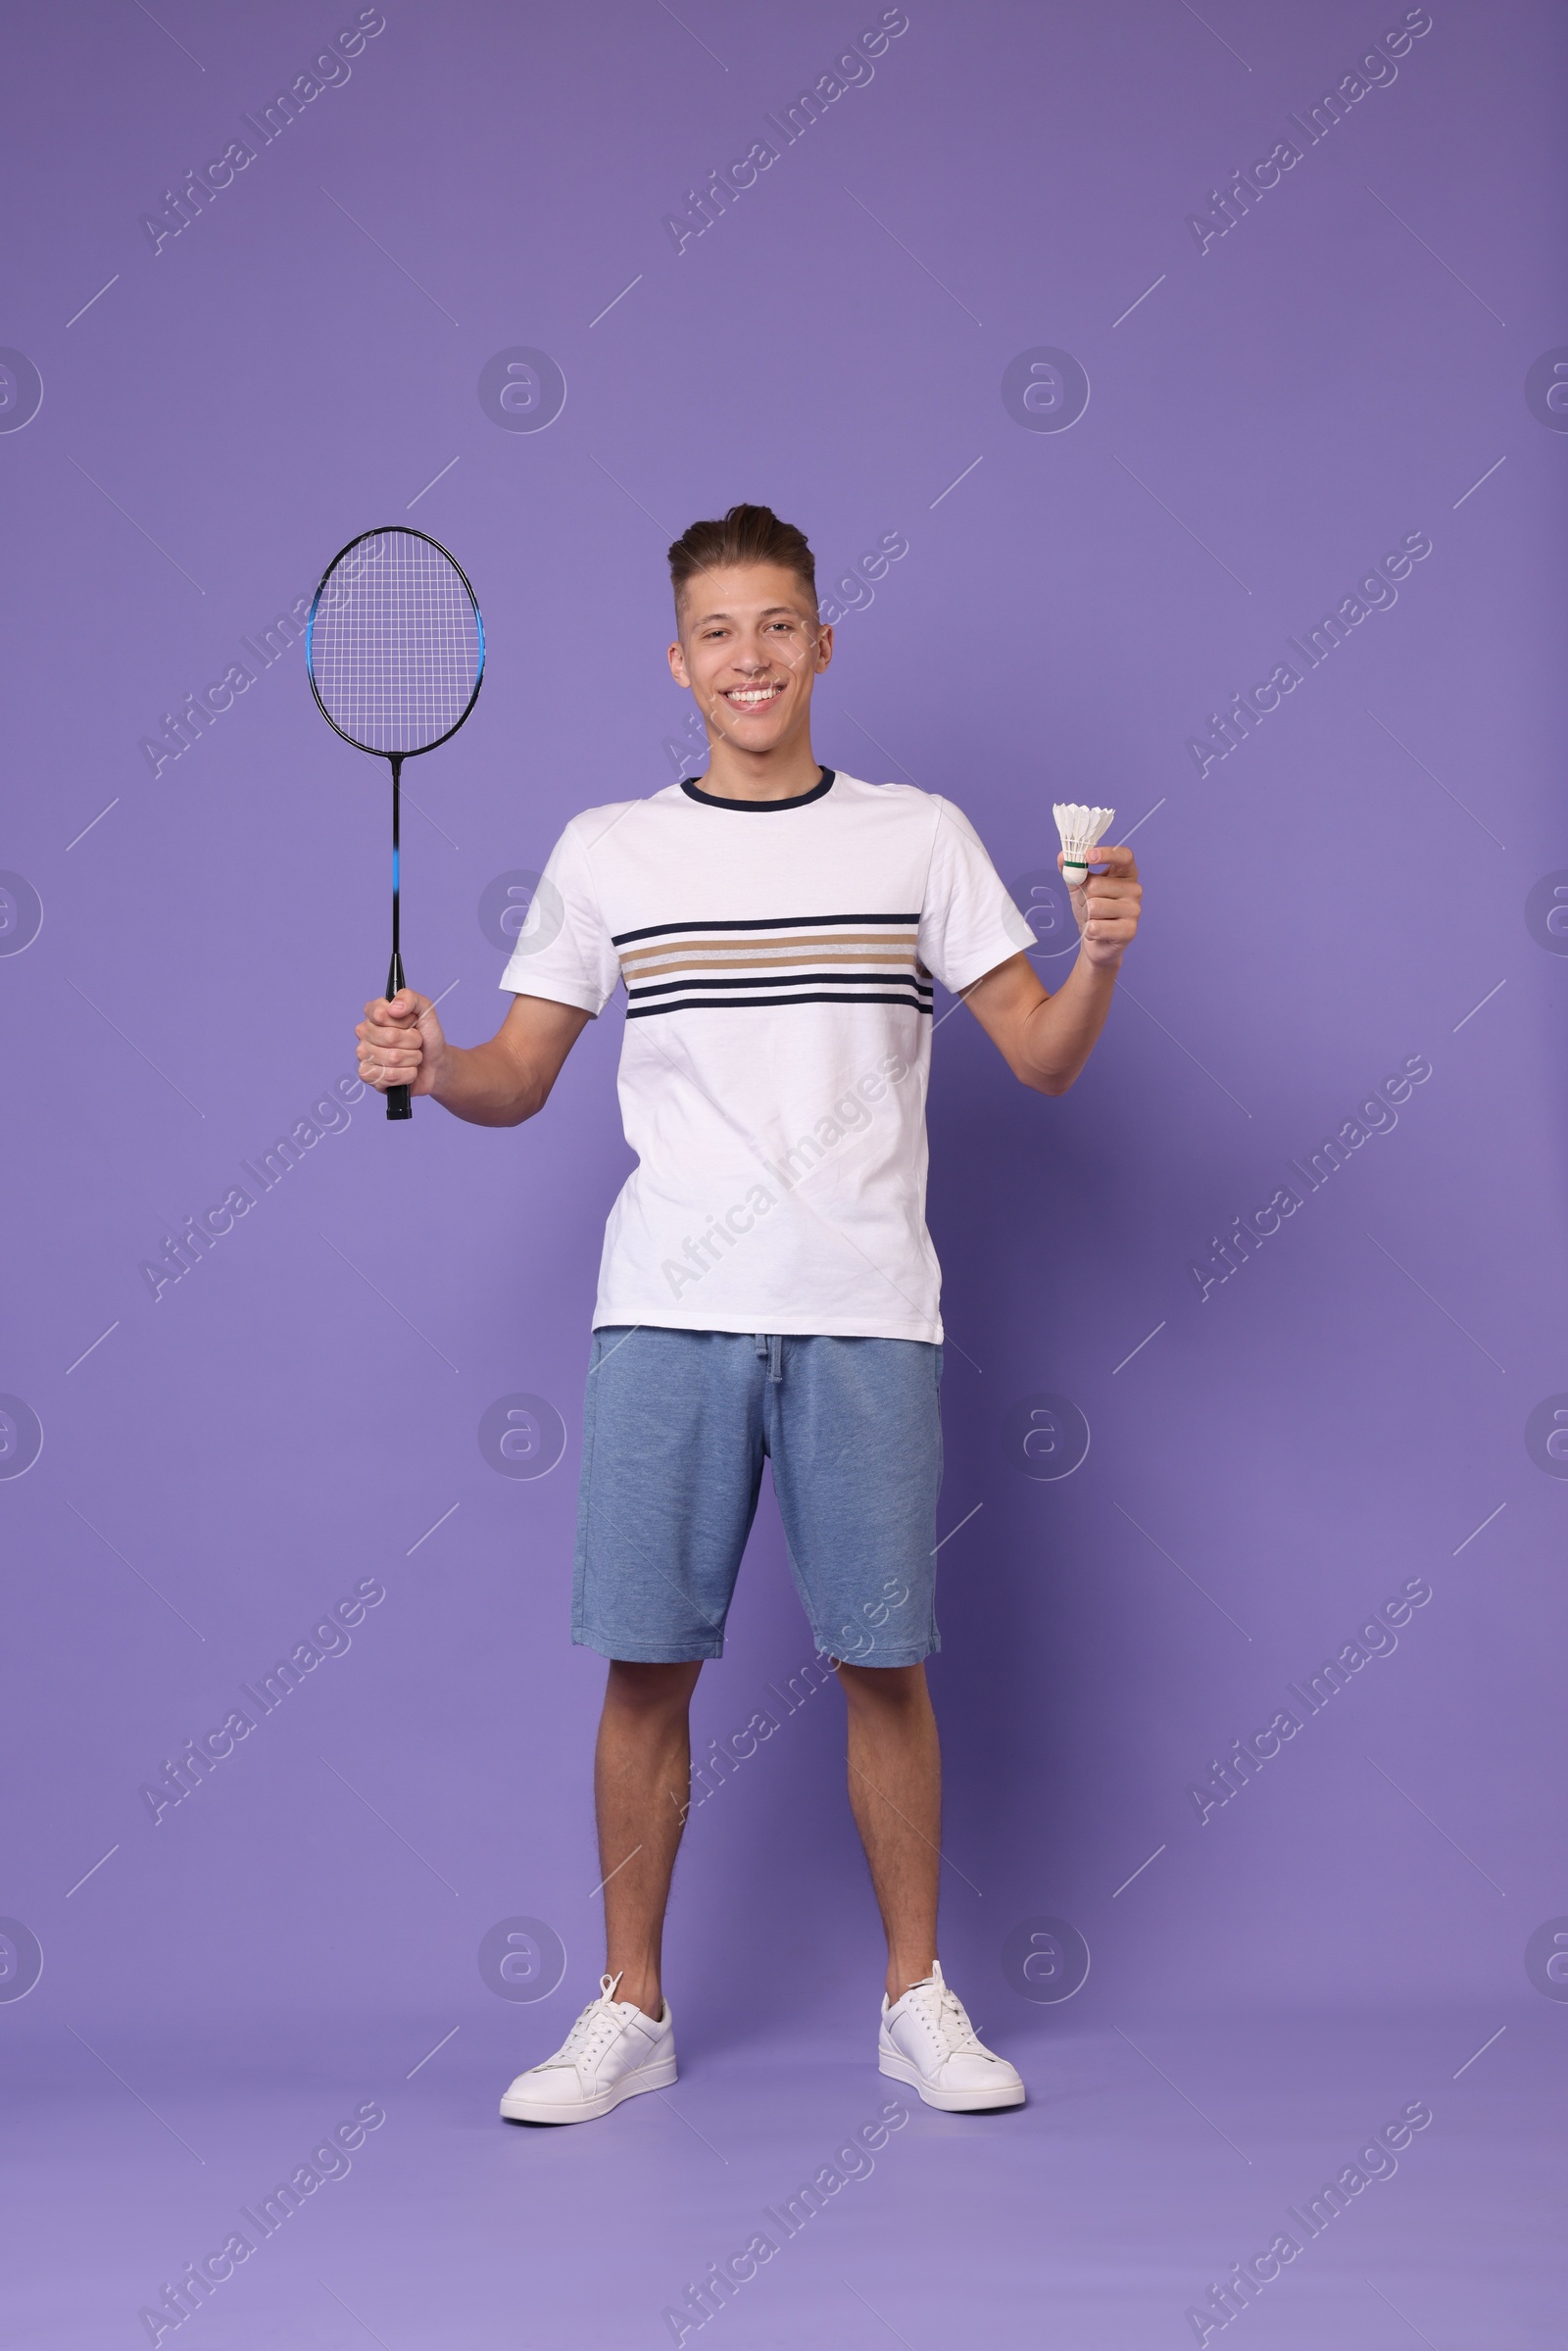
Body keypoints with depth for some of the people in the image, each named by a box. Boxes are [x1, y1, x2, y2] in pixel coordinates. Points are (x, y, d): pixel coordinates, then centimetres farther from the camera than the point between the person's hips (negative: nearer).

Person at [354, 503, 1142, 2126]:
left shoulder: (920, 836, 7)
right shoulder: (605, 851, 9)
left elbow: (1041, 1059, 6)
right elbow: (516, 1081, 12)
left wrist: (1100, 960, -13)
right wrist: (426, 1063, -8)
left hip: (864, 1316, 0)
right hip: (667, 1312, 1)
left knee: (882, 1664, 3)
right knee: (646, 1667, 2)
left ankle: (917, 2002, 19)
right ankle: (630, 2010, 17)